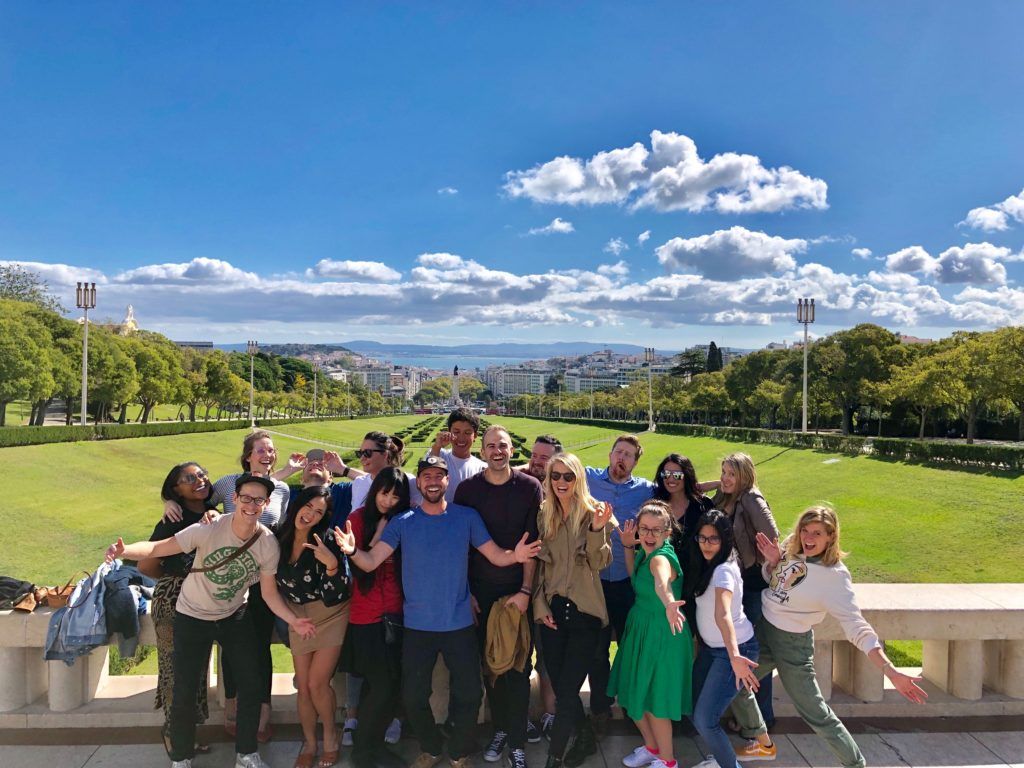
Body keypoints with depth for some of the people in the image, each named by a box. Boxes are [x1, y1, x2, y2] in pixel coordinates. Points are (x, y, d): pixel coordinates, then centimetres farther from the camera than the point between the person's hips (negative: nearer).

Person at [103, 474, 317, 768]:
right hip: (192, 617, -3)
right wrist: (124, 550, -49)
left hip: (234, 616, 3)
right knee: (185, 691, 1)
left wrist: (293, 620, -22)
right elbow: (157, 548, -29)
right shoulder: (209, 529, -28)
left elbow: (270, 592, -9)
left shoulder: (268, 544, -18)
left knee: (252, 682, 4)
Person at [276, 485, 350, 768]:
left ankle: (330, 735, 20)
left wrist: (331, 564, -40)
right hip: (297, 617, 4)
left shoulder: (326, 540, -22)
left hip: (330, 616, -4)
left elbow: (334, 596, -24)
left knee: (317, 683, -7)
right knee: (303, 686, 7)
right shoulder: (280, 537, -8)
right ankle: (309, 743, 30)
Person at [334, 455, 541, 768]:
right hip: (417, 626, 1)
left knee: (468, 694, 7)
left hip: (459, 624, 0)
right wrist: (352, 550, -34)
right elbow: (371, 561, -12)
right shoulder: (403, 523, -5)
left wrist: (515, 555, -29)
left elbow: (495, 555, -7)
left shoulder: (467, 517, -4)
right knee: (413, 696, 11)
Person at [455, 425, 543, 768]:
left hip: (518, 591, -1)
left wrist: (526, 591, -9)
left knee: (519, 668, 2)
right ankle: (500, 728, 29)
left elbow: (533, 543, -4)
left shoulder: (530, 488, -3)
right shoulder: (467, 489, 0)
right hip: (480, 592, 1)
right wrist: (465, 592, 0)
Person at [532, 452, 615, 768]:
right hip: (552, 611, 4)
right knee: (561, 687, 13)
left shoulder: (593, 512, -7)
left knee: (566, 692, -3)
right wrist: (539, 605, 3)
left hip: (584, 612, -4)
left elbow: (599, 563, -12)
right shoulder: (543, 515, 5)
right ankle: (585, 739, 36)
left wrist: (597, 529, -27)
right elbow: (540, 564, 10)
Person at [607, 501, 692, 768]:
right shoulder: (644, 552, -2)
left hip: (662, 634, -9)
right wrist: (629, 547, 3)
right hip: (639, 628, 9)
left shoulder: (661, 557, -27)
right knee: (633, 694, 19)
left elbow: (662, 581, -52)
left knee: (653, 698, 6)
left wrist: (669, 604, -73)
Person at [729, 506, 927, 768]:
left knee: (815, 713, -3)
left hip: (793, 642, -6)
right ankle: (763, 744, 38)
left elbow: (856, 626, -28)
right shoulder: (791, 546, -6)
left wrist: (890, 670, -38)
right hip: (763, 628, 7)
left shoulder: (835, 577, -24)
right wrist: (773, 560, -12)